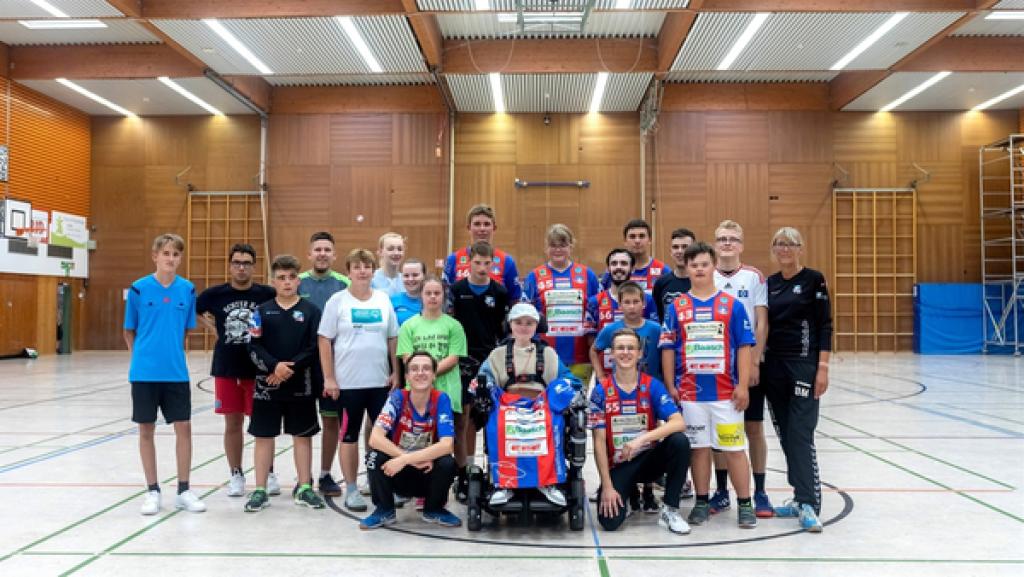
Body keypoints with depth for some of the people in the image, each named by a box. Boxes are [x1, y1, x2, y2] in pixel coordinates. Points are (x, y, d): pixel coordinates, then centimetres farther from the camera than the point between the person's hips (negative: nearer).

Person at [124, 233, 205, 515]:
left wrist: (173, 355, 7)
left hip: (176, 372, 2)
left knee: (184, 428, 3)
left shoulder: (188, 290, 1)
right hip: (145, 373, -1)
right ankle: (152, 491, 21)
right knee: (146, 429, 7)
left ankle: (183, 490, 16)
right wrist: (143, 357, 3)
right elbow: (129, 331, 5)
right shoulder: (139, 288, -4)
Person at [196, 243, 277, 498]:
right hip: (226, 369, 1)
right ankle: (236, 475, 23)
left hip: (259, 369, -1)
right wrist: (213, 326, 4)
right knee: (233, 423, 9)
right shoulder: (214, 294, 0)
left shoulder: (267, 294, -5)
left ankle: (269, 474, 21)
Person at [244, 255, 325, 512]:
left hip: (301, 384, 0)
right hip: (267, 383, 1)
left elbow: (315, 348, -5)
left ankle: (304, 488, 19)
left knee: (303, 434, 7)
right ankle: (260, 490, 17)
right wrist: (274, 366, -18)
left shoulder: (311, 311, 1)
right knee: (264, 435, 6)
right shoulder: (262, 311, 3)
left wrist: (292, 368, -15)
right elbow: (254, 347, -4)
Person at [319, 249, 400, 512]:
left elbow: (393, 339, 10)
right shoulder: (337, 301, -3)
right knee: (349, 434, 7)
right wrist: (329, 378, -8)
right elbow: (325, 341, -4)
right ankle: (351, 489, 19)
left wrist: (396, 372, 4)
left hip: (380, 381, 3)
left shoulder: (383, 300, 6)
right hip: (348, 381, -3)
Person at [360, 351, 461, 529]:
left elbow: (446, 445, -25)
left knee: (447, 463, -30)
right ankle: (385, 510, -1)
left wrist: (404, 459, -32)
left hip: (427, 474, 0)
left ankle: (434, 510, 2)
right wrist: (416, 459, -29)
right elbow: (375, 439, -25)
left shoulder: (441, 399, -15)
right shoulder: (397, 397, -15)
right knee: (375, 455, -27)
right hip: (398, 474, 0)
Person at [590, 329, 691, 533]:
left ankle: (669, 510, -12)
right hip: (618, 465, -1)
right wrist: (607, 486, -13)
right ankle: (625, 493, 14)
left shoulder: (652, 385, -5)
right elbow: (599, 442, -8)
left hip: (649, 459, 1)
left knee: (679, 441, -28)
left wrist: (642, 439, -31)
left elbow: (678, 423, -18)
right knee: (609, 521, -22)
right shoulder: (601, 391, -8)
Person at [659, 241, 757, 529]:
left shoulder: (731, 305, 1)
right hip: (690, 392, 1)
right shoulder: (676, 307, 4)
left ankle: (745, 504, 15)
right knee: (699, 447, 10)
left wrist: (742, 385, -5)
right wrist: (670, 386, 0)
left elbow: (744, 347, 1)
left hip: (726, 392, -1)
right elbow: (668, 348, 5)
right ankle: (702, 503, 22)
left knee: (735, 447, 4)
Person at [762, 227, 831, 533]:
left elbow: (825, 324, -6)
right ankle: (800, 498, 18)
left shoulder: (813, 279, -3)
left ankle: (809, 504, -6)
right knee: (785, 435, 8)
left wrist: (823, 367, -13)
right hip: (774, 365, 5)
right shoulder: (769, 283, 11)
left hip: (804, 364, -5)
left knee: (801, 434, -10)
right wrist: (759, 363, 8)